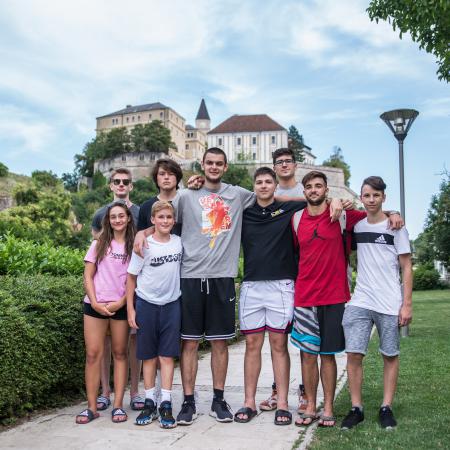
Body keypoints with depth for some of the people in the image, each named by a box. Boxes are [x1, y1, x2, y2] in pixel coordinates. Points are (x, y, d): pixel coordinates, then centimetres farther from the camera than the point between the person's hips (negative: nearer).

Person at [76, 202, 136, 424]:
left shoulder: (134, 246, 5)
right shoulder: (99, 244, 9)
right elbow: (88, 276, 6)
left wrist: (120, 303, -10)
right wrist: (94, 302, -7)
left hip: (121, 306, -1)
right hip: (95, 304, 1)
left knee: (120, 353, 4)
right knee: (93, 354, -2)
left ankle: (118, 405, 9)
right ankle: (92, 407, 4)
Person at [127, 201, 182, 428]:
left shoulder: (179, 242, 0)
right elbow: (131, 278, -2)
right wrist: (130, 309, -5)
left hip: (171, 305, 1)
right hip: (146, 304, -1)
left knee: (167, 356, 1)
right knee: (149, 356, 8)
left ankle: (166, 405, 6)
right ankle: (149, 403, 18)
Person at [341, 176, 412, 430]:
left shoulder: (395, 227, 1)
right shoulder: (356, 226, 9)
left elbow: (406, 268, 0)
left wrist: (407, 304, -6)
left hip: (390, 304, -2)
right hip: (360, 302, 3)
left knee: (390, 355, 6)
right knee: (354, 354, -4)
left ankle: (387, 408, 17)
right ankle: (356, 408, 7)